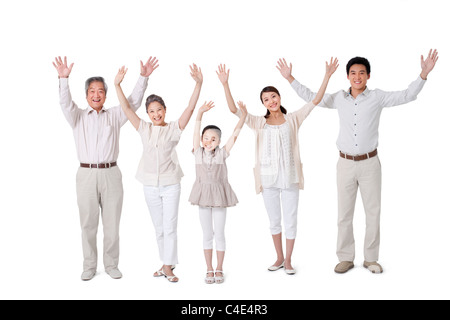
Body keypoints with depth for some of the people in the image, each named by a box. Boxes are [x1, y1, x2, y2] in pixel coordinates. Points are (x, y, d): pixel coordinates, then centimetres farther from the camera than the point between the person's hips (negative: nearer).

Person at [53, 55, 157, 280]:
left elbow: (134, 101, 4)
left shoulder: (115, 115, 12)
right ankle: (89, 266, 17)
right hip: (87, 175, -1)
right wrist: (64, 78, -24)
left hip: (111, 174, 1)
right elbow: (65, 103, -8)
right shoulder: (78, 117, 9)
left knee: (112, 223, 6)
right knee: (88, 223, 5)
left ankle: (111, 265, 18)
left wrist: (143, 77, -8)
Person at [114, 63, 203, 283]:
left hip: (170, 184, -3)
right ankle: (166, 264, 25)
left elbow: (190, 108, -14)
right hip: (150, 185, 3)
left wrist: (198, 84, -26)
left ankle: (168, 266, 7)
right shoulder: (144, 129, 4)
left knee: (170, 226, -2)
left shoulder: (174, 128, -3)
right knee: (159, 227, 13)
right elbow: (126, 109, -3)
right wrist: (117, 85, -13)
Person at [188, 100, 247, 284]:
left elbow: (234, 135, -9)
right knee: (207, 235, 10)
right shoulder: (198, 152, -1)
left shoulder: (222, 153, -3)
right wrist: (200, 113, -23)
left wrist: (243, 116, -19)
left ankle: (219, 269, 20)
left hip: (219, 196, -1)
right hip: (203, 196, 1)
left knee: (219, 234, 6)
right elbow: (196, 133, -11)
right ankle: (209, 270, 21)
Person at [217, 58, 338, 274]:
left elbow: (315, 101, -2)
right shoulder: (259, 122, 4)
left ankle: (288, 260, 20)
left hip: (289, 176, -1)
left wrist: (327, 76, -9)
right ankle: (279, 257, 30)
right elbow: (234, 109, -4)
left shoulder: (293, 119, 3)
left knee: (290, 220, 5)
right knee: (274, 220, 14)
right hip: (268, 177, 1)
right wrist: (225, 84, -13)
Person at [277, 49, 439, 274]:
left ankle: (371, 258, 19)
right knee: (344, 213, 6)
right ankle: (346, 258, 18)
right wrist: (290, 78, 10)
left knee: (373, 211, 5)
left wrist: (424, 74, -16)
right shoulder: (339, 98, 5)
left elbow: (407, 96, -4)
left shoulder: (377, 98, -1)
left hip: (369, 163, -1)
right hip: (345, 163, 2)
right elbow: (311, 97, 13)